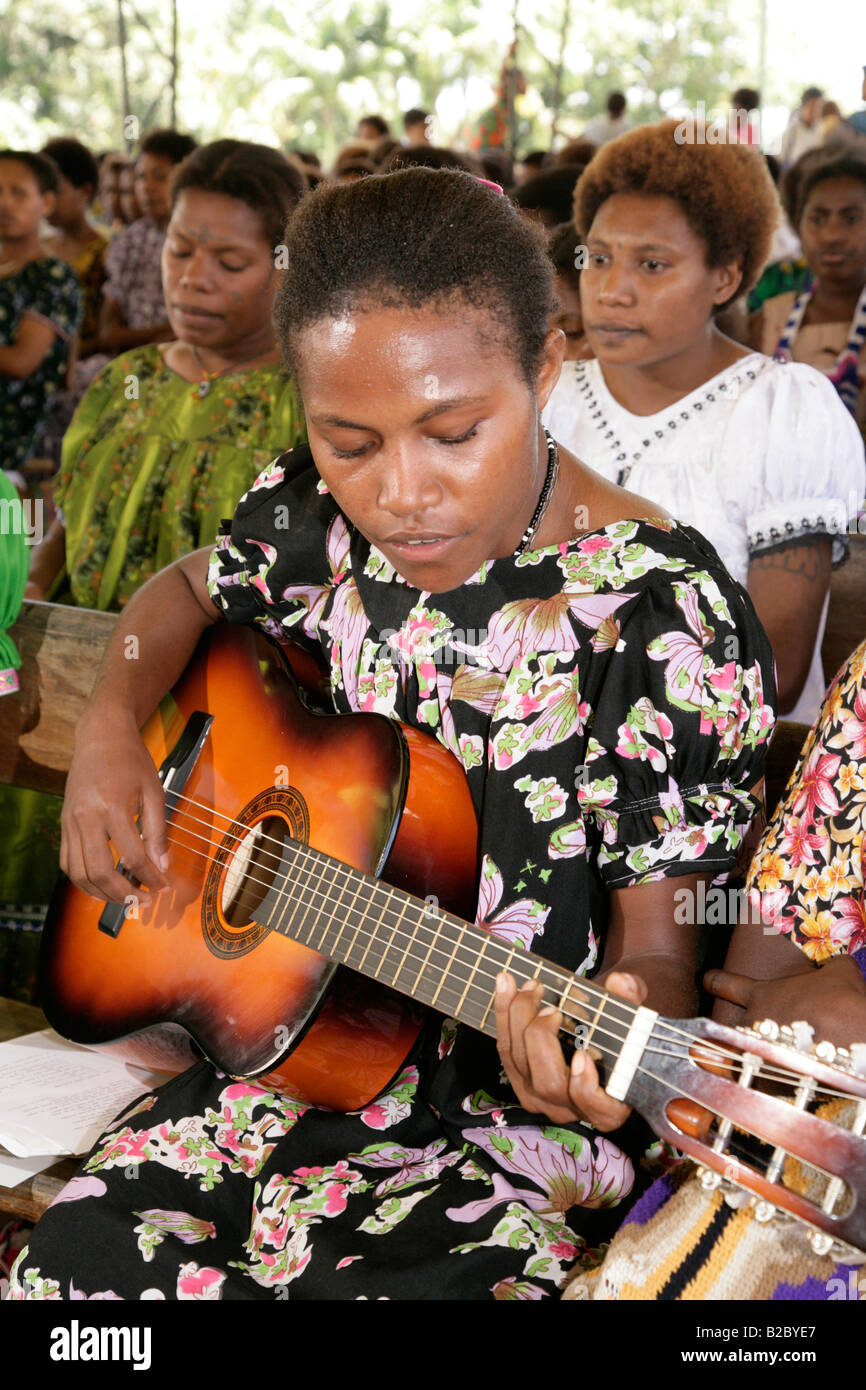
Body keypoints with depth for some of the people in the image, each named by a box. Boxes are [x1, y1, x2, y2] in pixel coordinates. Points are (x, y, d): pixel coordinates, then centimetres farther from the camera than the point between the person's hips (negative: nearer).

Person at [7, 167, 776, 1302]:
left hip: (512, 1117, -4)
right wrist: (110, 729, 1)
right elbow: (189, 592, 20)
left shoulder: (668, 624, -17)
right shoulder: (319, 521, -3)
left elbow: (656, 943, -13)